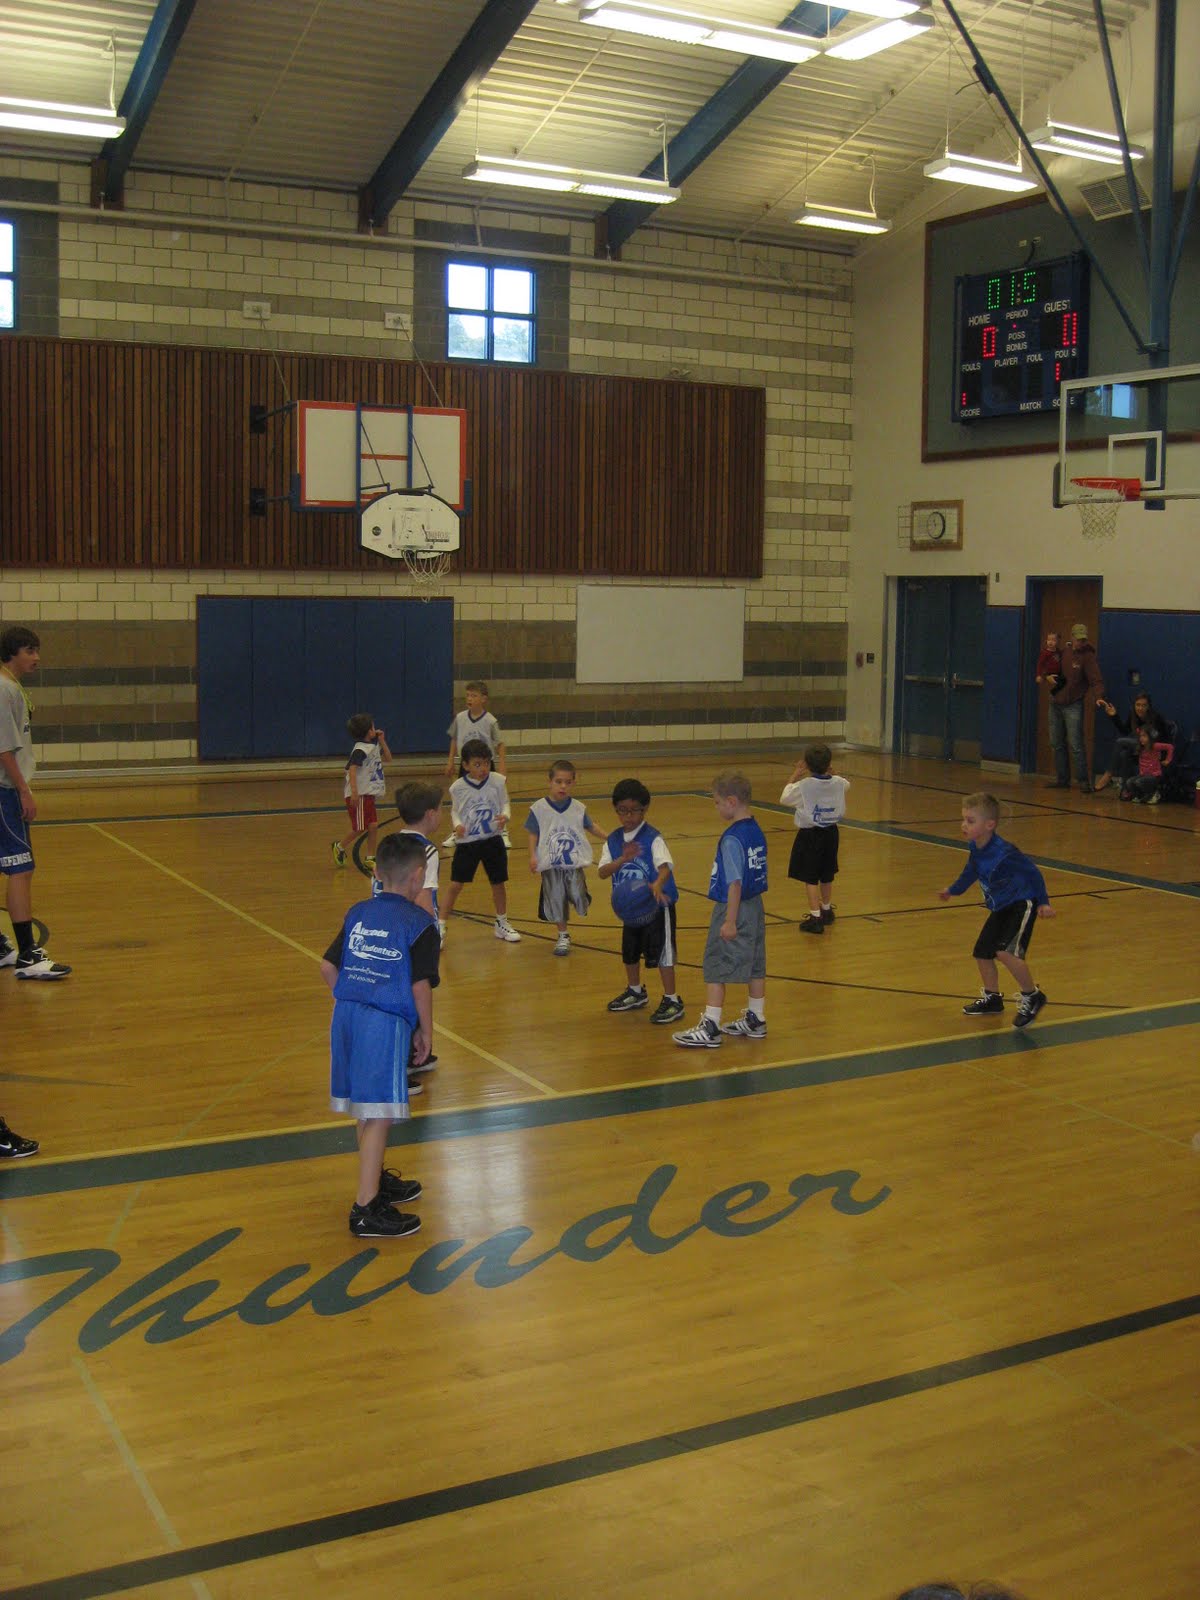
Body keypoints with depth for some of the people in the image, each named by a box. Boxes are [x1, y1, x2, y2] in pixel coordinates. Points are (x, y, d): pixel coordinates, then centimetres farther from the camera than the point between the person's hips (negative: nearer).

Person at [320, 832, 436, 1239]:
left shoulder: (358, 913, 12)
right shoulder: (419, 924, -6)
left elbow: (328, 967, 11)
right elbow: (420, 985, -10)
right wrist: (425, 1033, 2)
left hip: (347, 1016, 7)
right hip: (387, 1024, -7)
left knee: (364, 1110, 20)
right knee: (378, 1115, -4)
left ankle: (376, 1180, 37)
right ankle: (366, 1209, -3)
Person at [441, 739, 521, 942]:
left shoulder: (498, 781, -9)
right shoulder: (458, 787, -10)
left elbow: (505, 804, 1)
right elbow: (455, 811, 3)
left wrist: (505, 817, -20)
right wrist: (458, 825, -17)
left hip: (493, 840, 2)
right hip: (467, 841, -2)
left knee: (498, 883, 12)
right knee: (456, 884, -2)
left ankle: (501, 923, 31)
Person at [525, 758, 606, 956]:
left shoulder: (578, 808, 2)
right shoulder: (539, 809, -5)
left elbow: (590, 827, 16)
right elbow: (533, 834, 0)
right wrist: (532, 856, -10)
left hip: (575, 864, 1)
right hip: (550, 866, -1)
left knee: (579, 900, -10)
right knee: (555, 901, 5)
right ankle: (563, 936, 22)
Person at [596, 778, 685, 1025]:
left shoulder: (653, 838, -16)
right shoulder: (613, 840, 1)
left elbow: (665, 866, -31)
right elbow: (602, 872, -9)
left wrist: (658, 884, -52)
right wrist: (623, 859, -26)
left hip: (656, 906, -7)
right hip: (630, 907, 7)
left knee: (661, 953, -3)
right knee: (630, 952, 20)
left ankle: (672, 1001, 7)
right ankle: (635, 992, 41)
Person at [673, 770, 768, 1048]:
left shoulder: (732, 839, -20)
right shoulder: (756, 831, 7)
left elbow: (735, 882, -22)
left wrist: (730, 921, -20)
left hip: (734, 909, -9)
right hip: (755, 907, 9)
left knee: (715, 968, -2)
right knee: (755, 965, 16)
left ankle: (710, 1028, -1)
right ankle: (756, 1020, 26)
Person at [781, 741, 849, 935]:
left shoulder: (804, 785, -18)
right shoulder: (838, 783, -5)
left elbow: (784, 798, -4)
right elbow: (847, 783, 21)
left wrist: (796, 775, 1)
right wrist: (830, 771, 19)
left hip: (810, 835, -5)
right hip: (830, 832, 5)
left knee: (810, 879, -2)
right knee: (827, 876, 20)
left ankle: (815, 917, -8)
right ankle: (826, 910, 37)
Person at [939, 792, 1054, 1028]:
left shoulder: (1004, 853, -31)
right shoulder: (974, 848, -7)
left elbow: (1032, 872, -18)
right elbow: (971, 871, 15)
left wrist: (1043, 902, -11)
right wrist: (953, 890, 30)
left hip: (1022, 905, -9)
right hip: (1000, 908, 9)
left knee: (1006, 952, -24)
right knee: (982, 952, 12)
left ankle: (1032, 996, -4)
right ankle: (992, 998, 33)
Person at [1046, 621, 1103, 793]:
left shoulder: (1088, 656, -11)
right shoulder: (1063, 651, 6)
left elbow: (1096, 680, -19)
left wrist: (1099, 697, -34)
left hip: (1073, 706, -6)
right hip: (1056, 703, 6)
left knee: (1076, 745, -12)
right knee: (1057, 744, 11)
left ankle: (1083, 781, -8)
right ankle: (1062, 779, 19)